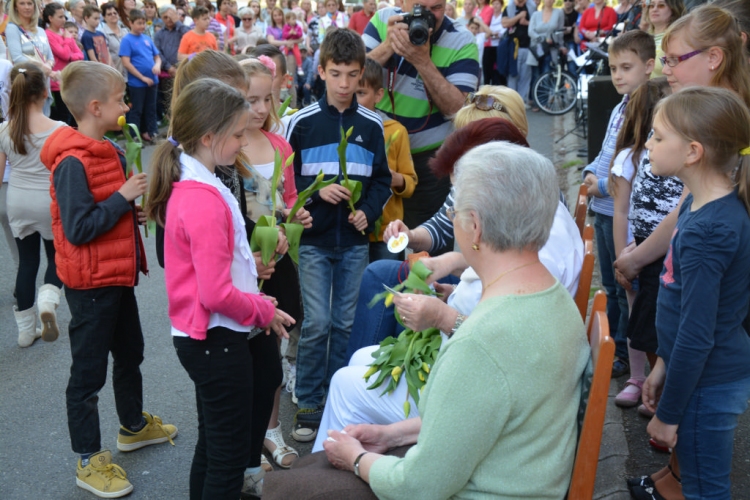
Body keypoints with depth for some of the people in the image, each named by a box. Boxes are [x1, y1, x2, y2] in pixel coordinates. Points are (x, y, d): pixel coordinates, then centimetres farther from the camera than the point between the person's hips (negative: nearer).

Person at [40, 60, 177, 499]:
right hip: (91, 283, -9)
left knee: (131, 352, 24)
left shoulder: (110, 150, 7)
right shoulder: (72, 162, -22)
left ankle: (134, 425, 45)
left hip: (119, 274, 9)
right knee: (89, 372, 4)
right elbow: (78, 229, -26)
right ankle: (89, 462, 19)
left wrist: (134, 211, 0)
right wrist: (123, 197, -22)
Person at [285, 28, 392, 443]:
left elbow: (382, 179, 9)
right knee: (317, 323, -3)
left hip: (355, 241, 2)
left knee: (346, 323, 9)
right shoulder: (302, 122, -2)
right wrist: (317, 191, -15)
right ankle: (308, 404, 12)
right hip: (314, 239, -2)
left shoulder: (371, 125, 4)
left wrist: (368, 212, -7)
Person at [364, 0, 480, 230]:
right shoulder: (382, 21, -4)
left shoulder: (462, 41, -13)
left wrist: (423, 61, -30)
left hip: (430, 158, -2)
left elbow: (457, 108, -20)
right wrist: (388, 45, -25)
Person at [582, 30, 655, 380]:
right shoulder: (620, 109, 10)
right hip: (603, 210, 9)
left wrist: (605, 185, -19)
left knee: (627, 288, 6)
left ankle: (625, 354, 21)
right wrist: (591, 173, 2)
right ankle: (611, 345, 35)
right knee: (610, 286, 20)